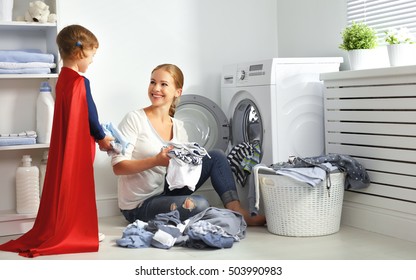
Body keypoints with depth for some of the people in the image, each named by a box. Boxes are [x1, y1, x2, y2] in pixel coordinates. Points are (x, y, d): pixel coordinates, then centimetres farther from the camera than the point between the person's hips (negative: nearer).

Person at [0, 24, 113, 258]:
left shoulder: (64, 78, 10)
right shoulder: (80, 82, -19)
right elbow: (88, 115, -16)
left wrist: (98, 135, 13)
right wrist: (101, 137, -2)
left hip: (67, 142, 9)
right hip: (78, 143, -9)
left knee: (66, 185, 14)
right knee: (76, 186, 0)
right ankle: (72, 231, 10)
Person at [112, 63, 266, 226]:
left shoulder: (179, 128, 7)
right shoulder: (134, 119, -10)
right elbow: (118, 166, -16)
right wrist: (156, 161, -28)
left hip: (166, 192, 7)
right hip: (139, 205, -6)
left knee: (216, 156, -6)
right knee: (198, 204, -32)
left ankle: (238, 213, -10)